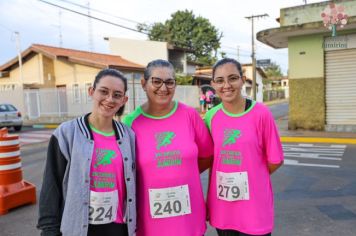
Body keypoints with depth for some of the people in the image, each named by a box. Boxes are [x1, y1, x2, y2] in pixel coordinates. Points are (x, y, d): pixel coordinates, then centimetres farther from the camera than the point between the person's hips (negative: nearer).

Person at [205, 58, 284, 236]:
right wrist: (208, 202, 7)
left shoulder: (260, 113, -13)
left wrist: (251, 179, 5)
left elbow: (275, 160, -5)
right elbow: (212, 160, 7)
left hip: (254, 208, -3)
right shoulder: (211, 116, -2)